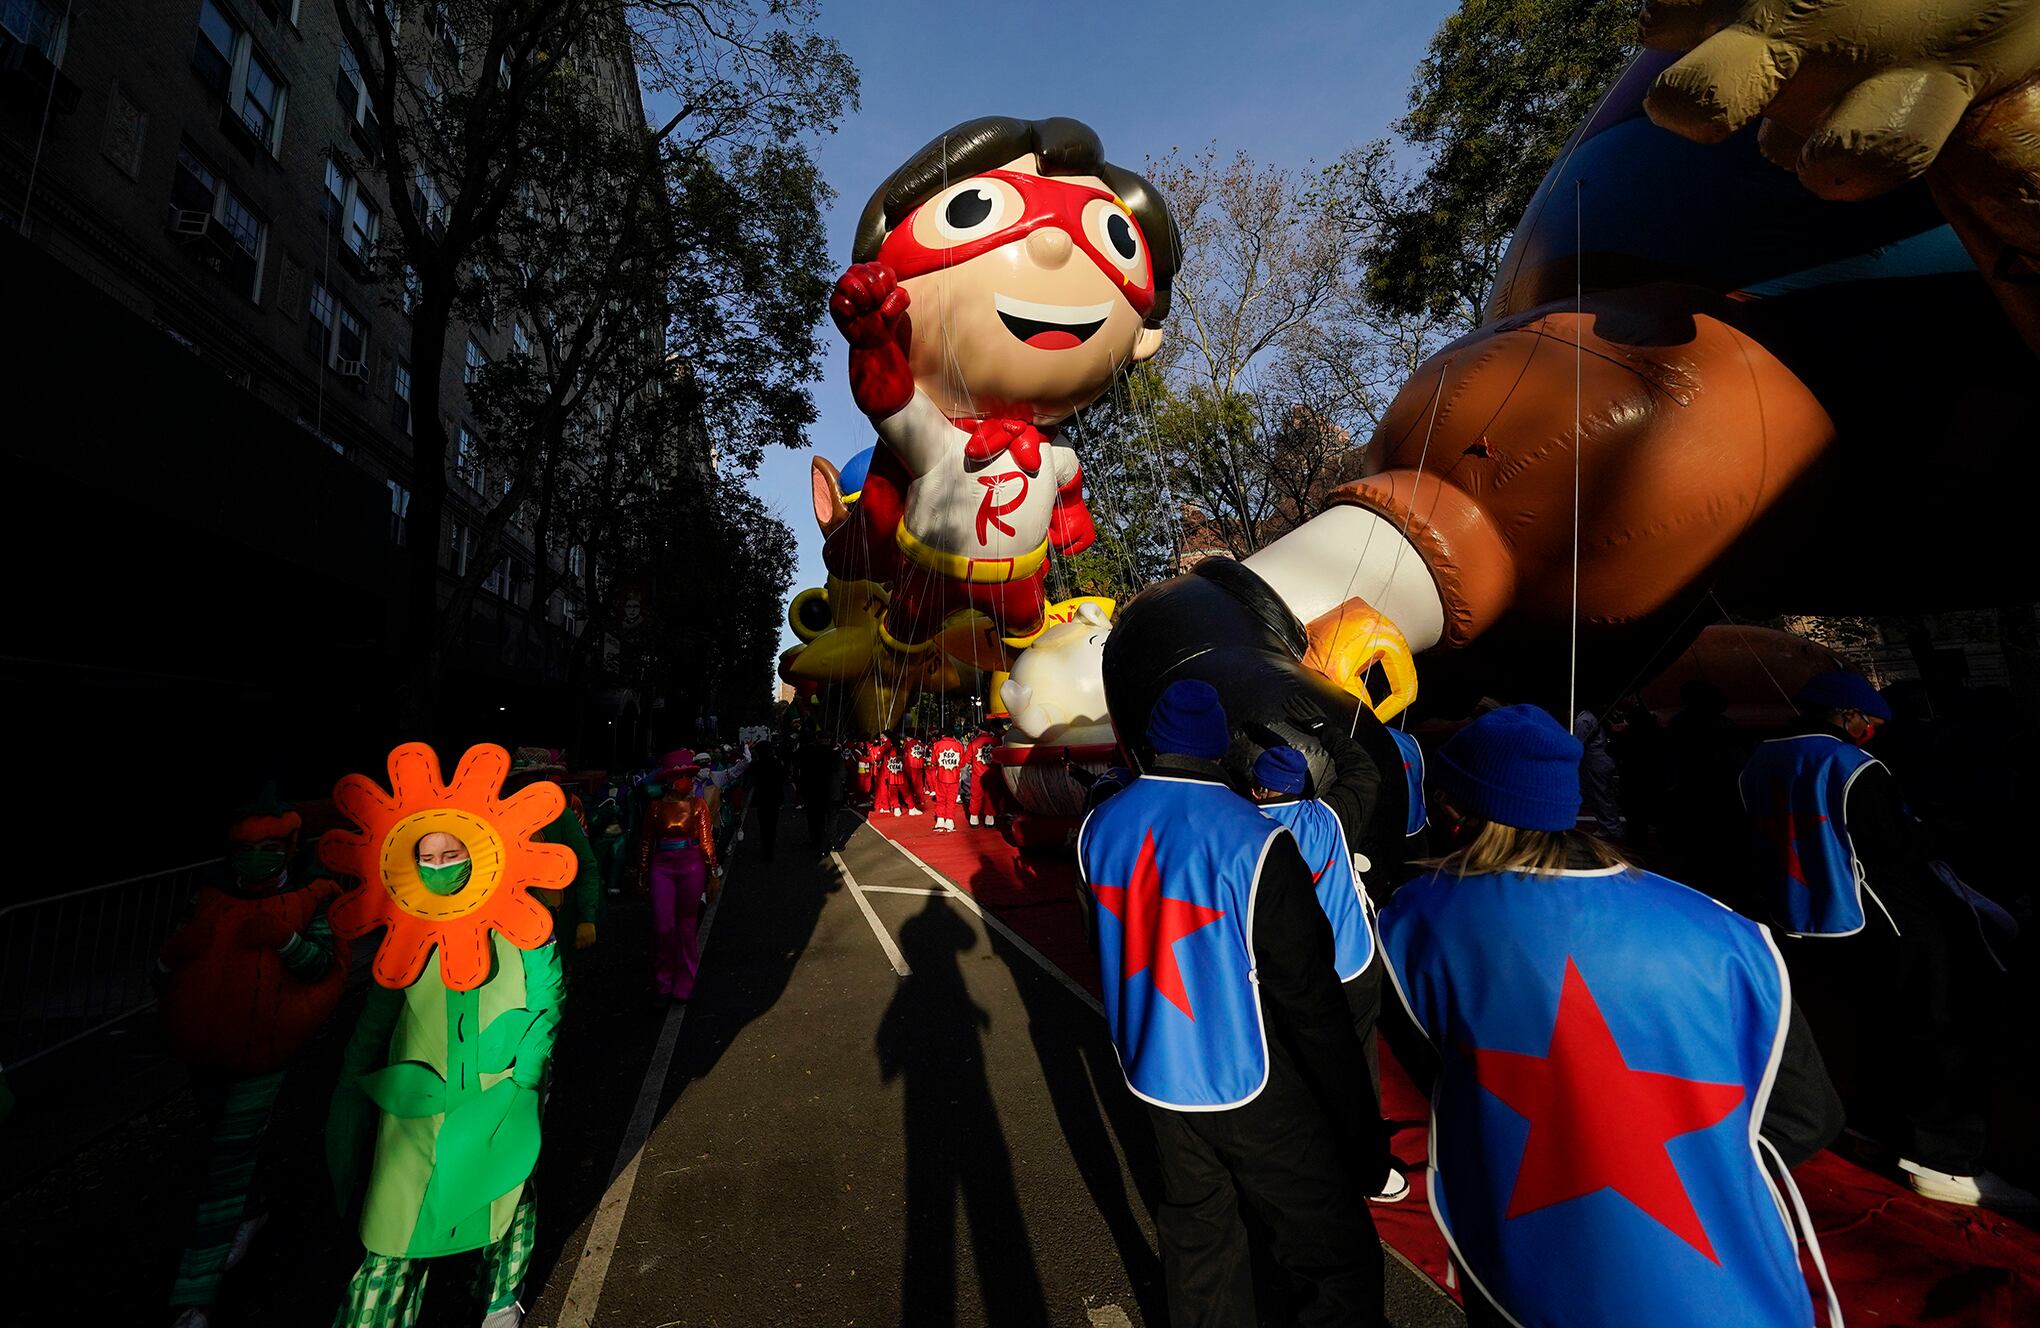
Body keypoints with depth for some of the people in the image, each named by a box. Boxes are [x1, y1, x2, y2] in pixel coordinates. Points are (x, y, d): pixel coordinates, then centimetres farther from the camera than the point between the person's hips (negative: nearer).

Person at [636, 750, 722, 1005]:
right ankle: (662, 984, 18)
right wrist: (642, 876, 10)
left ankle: (683, 986, 22)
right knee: (663, 927, -1)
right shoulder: (656, 806, 0)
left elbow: (706, 841, 1)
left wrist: (713, 875, 0)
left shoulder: (698, 804, -1)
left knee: (686, 927, 8)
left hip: (692, 868, 0)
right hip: (662, 868, 0)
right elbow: (645, 843, 7)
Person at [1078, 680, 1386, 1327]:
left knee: (1195, 1228, 24)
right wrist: (1363, 1130, -8)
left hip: (1153, 1074, 6)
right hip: (1249, 1086, -5)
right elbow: (1310, 1002, -18)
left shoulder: (1099, 827, -8)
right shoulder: (1256, 843, -24)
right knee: (1338, 1256, 13)